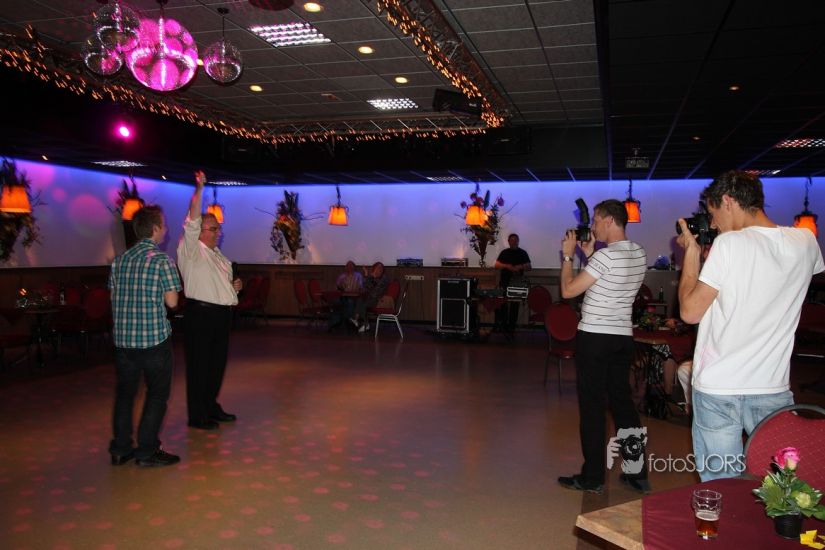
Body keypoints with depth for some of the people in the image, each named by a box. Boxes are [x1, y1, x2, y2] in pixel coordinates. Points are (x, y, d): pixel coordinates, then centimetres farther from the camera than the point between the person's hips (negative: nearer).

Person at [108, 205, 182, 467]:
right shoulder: (161, 259, -11)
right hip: (154, 338, -6)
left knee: (125, 393, 16)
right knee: (157, 393, 6)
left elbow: (114, 296, 12)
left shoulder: (120, 259, 7)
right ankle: (147, 451, 8)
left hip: (122, 338, 6)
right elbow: (172, 301, -10)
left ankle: (120, 449, 23)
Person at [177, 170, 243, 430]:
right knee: (199, 366, -1)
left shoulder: (220, 256, 20)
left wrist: (234, 286, 7)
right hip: (201, 314, -8)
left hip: (222, 315, 8)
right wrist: (199, 189, -26)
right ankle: (197, 416, 8)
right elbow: (191, 221, -19)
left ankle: (211, 407, 30)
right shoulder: (191, 249, -4)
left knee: (217, 363, 15)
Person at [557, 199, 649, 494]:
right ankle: (637, 473, 21)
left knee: (591, 406, 1)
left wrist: (568, 255, -2)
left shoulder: (606, 255, -18)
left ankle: (593, 477, 10)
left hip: (594, 337, -8)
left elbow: (568, 290, -14)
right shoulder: (639, 254, 8)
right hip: (624, 337, 8)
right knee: (622, 401, 15)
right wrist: (590, 254, 16)